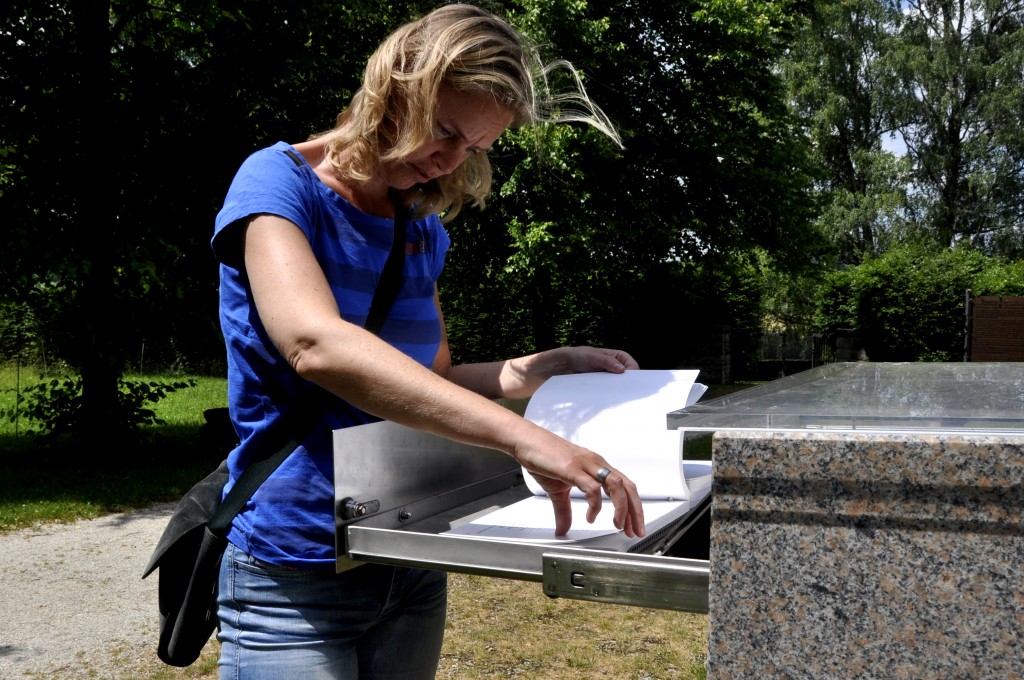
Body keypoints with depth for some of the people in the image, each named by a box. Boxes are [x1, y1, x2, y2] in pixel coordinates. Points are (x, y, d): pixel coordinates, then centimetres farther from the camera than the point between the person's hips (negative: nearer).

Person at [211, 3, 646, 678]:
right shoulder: (279, 181, -13)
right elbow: (316, 346, -31)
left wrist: (547, 367, -2)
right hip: (295, 576, -6)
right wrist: (520, 435, -39)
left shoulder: (425, 231, 7)